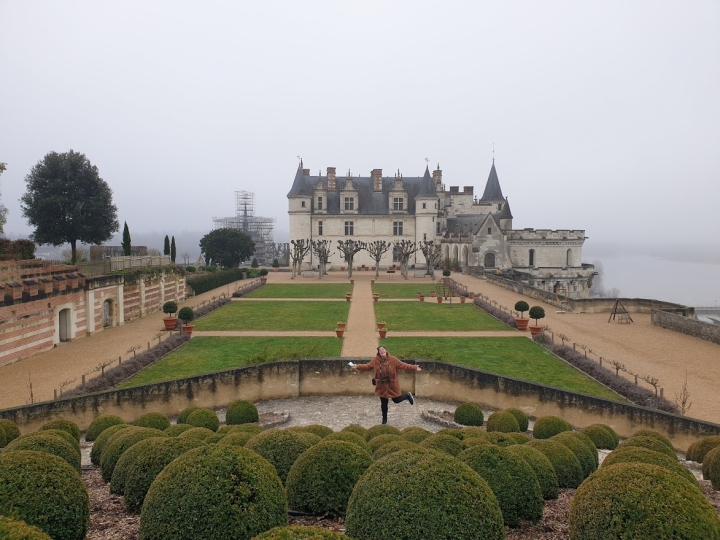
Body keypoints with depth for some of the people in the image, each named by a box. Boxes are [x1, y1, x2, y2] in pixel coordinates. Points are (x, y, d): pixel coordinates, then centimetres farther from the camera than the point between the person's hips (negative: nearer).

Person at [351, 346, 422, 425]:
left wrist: (414, 368, -22)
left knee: (396, 400, 7)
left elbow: (403, 365, -14)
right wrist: (357, 367, -7)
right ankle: (384, 419, 31)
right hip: (382, 386, 2)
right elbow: (367, 366, 2)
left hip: (392, 385, -2)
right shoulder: (375, 360, -7)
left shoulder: (392, 359, -13)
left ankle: (407, 396, 39)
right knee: (383, 403, 12)